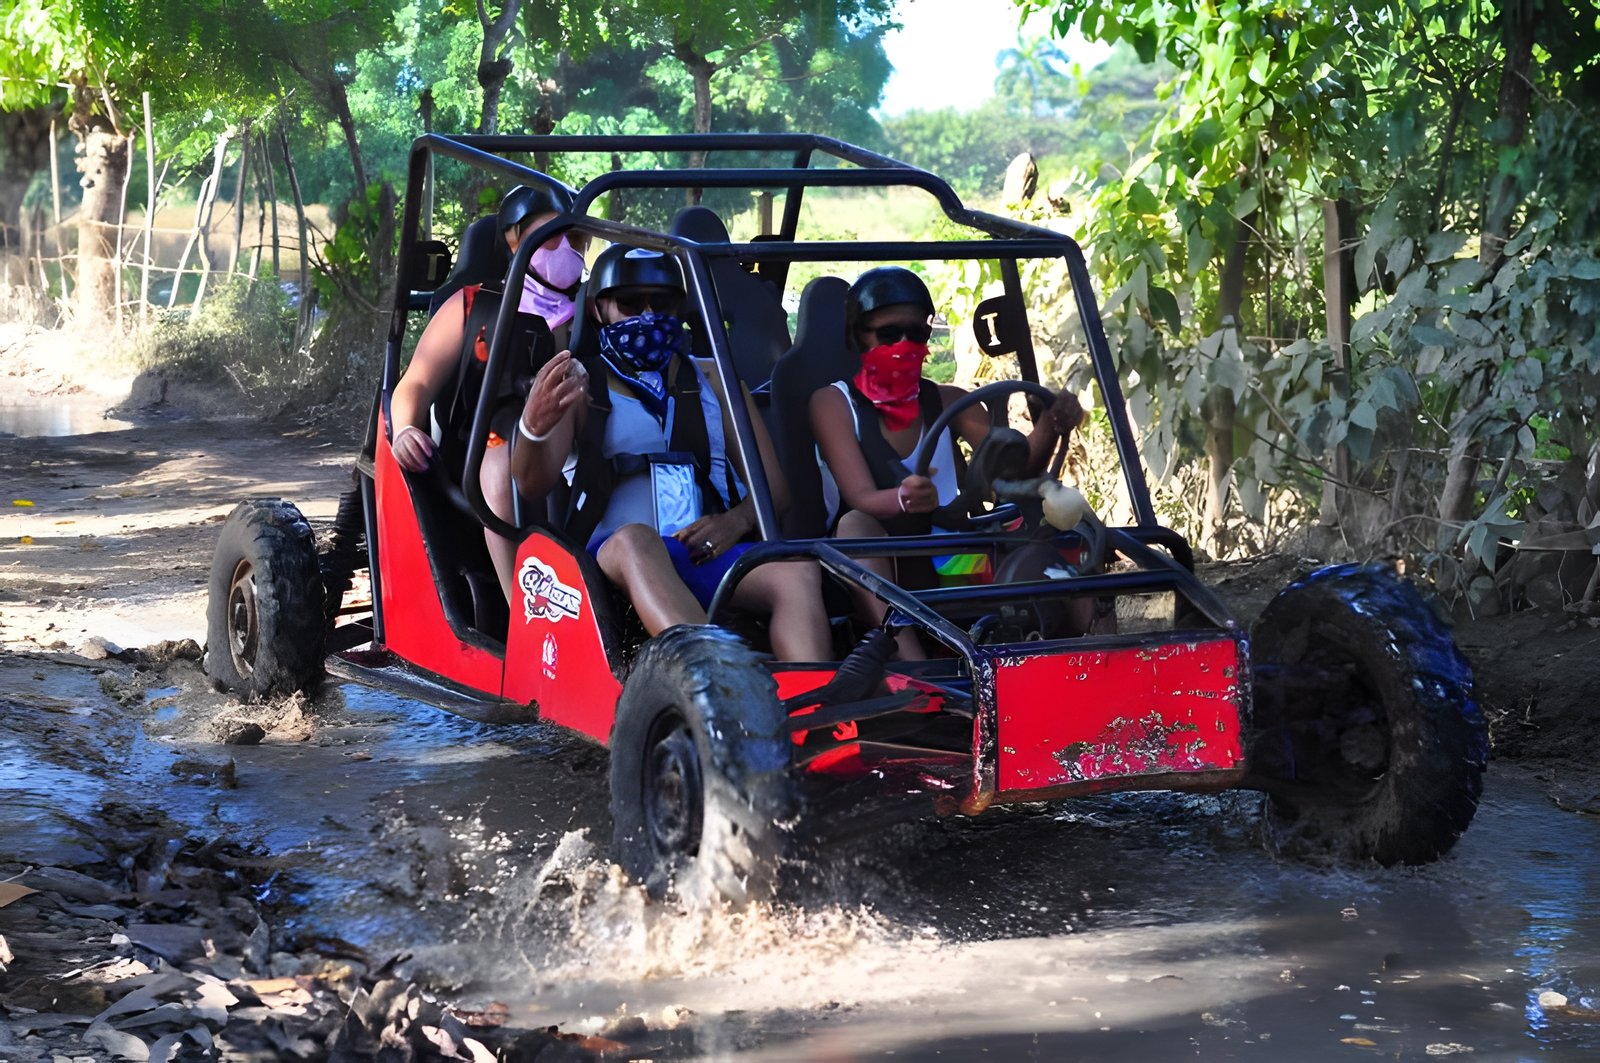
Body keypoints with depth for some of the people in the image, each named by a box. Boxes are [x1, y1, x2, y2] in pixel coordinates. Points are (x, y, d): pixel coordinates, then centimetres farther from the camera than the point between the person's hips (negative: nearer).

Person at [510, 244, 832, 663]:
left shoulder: (713, 381, 23)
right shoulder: (577, 385, 15)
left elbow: (774, 484, 17)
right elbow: (534, 482, -2)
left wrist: (737, 520, -7)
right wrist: (533, 428, -26)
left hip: (709, 554, 3)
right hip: (616, 556, -3)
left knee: (797, 570, -29)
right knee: (636, 539, -39)